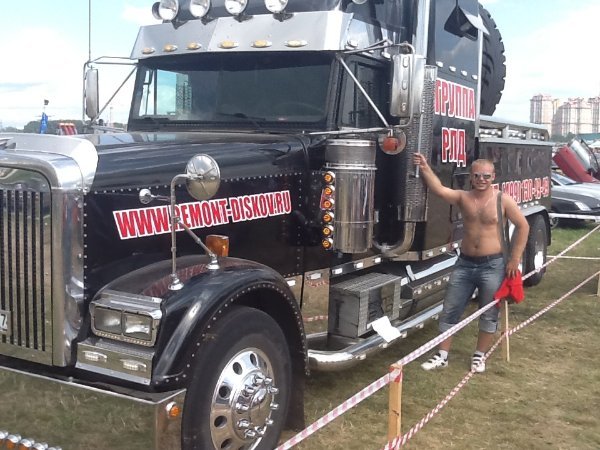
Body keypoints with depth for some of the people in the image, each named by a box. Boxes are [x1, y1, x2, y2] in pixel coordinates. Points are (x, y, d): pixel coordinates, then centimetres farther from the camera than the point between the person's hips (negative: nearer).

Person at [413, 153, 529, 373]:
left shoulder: (503, 200, -4)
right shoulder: (463, 197, 1)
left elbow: (523, 226, 0)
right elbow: (439, 189, -17)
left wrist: (514, 259, -4)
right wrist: (424, 168, -32)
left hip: (493, 265, -2)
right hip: (464, 263, 2)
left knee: (488, 315, 8)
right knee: (449, 311, 5)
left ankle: (479, 355, 25)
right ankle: (442, 355, 16)